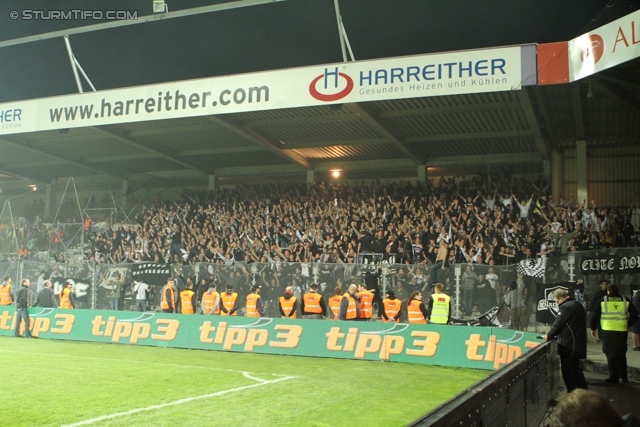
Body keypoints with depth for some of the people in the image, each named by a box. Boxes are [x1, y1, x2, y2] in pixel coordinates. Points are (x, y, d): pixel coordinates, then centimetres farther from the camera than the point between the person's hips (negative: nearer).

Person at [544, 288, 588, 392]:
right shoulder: (578, 305, 13)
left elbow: (558, 324, -13)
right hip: (579, 344, 9)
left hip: (567, 345, -9)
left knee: (567, 371, 0)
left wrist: (549, 335, 3)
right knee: (576, 368, 19)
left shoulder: (565, 307, -15)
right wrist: (557, 334, 18)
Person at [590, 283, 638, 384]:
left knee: (611, 354, 5)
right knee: (622, 354, 17)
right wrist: (628, 324, 21)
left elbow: (595, 315, 1)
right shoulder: (625, 300, 6)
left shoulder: (603, 300, 1)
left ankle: (614, 377, 4)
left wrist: (593, 328, 11)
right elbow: (634, 314, 8)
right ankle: (623, 376, 23)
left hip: (608, 330, -3)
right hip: (622, 331, 3)